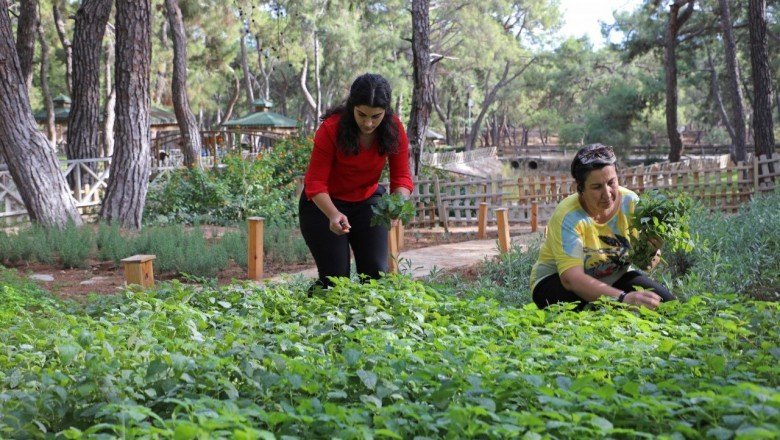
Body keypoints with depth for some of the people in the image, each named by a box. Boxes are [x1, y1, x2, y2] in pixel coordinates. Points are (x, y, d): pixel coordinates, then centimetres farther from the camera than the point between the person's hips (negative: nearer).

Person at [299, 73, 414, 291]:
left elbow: (401, 177, -11)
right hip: (324, 203, -3)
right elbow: (315, 183, -23)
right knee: (335, 280, -9)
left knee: (376, 273, -8)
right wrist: (333, 214, -41)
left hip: (366, 202, 3)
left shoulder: (394, 129, -15)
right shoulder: (331, 128, -26)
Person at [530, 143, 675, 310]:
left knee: (665, 302, -17)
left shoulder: (630, 202, -13)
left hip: (615, 277, 5)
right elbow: (571, 277, -37)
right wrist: (623, 298, -50)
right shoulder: (567, 216, -27)